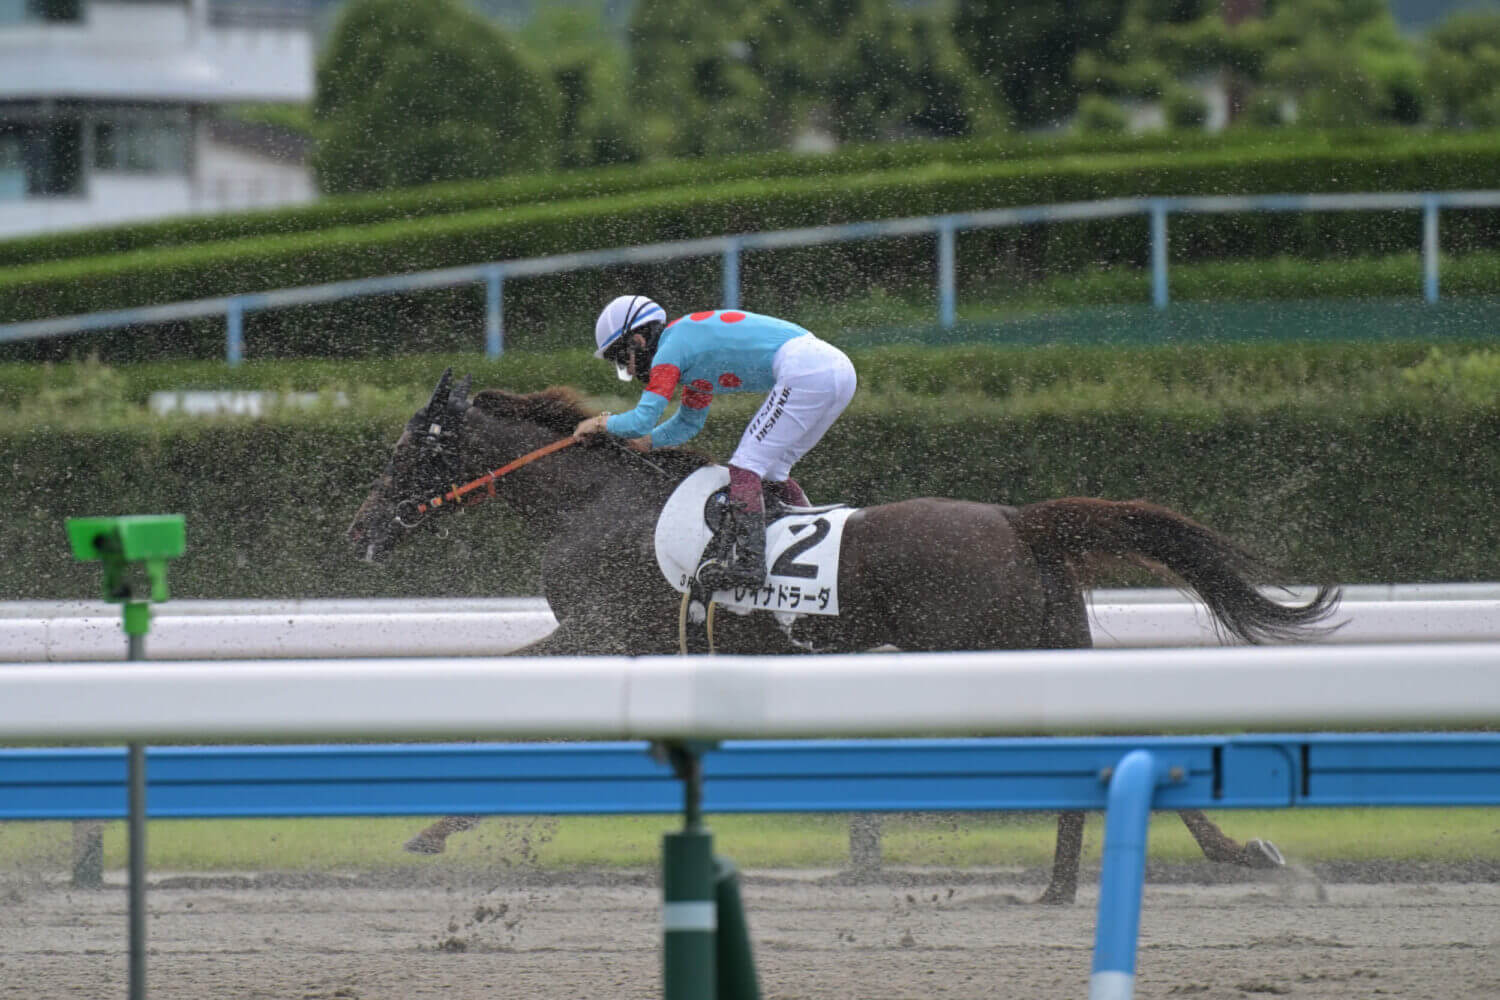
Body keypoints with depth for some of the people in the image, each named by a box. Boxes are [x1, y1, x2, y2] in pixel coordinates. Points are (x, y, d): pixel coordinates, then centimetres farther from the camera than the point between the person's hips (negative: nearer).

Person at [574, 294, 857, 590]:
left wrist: (602, 424, 10)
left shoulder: (669, 351, -2)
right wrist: (646, 441, 29)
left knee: (746, 467, -8)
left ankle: (748, 560, -18)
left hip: (804, 370, -10)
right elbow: (689, 422, 40)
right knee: (771, 473, 19)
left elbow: (641, 420, -8)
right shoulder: (692, 343, 28)